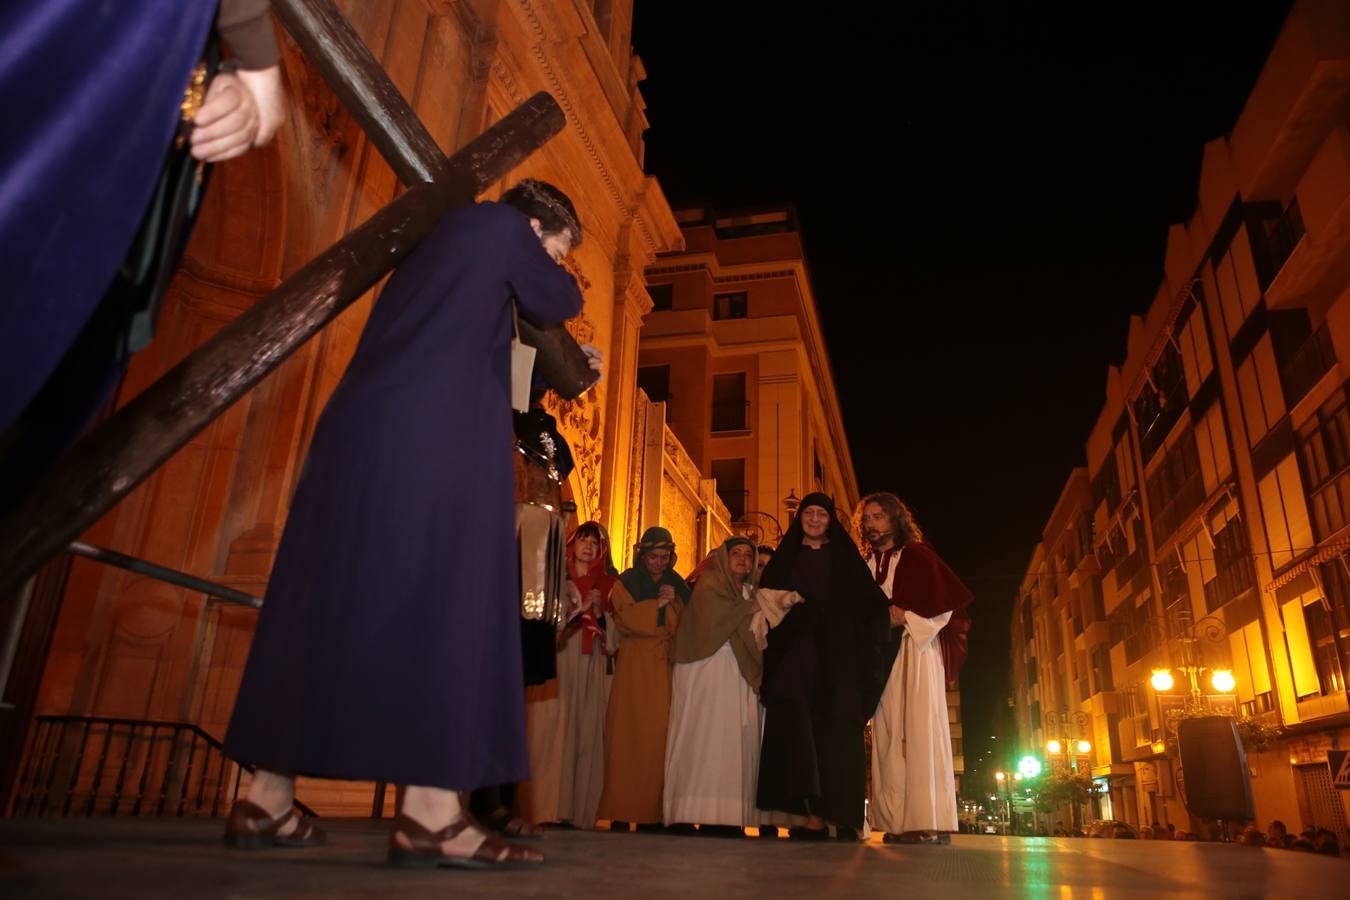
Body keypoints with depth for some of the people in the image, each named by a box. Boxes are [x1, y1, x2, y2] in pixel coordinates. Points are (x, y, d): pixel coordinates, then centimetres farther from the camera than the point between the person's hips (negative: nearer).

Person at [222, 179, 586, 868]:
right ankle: (429, 812, -13)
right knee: (442, 601, -11)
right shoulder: (498, 224, 11)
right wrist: (546, 270, 35)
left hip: (366, 428, 9)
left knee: (330, 599, 4)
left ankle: (268, 800, 7)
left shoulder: (443, 245, 32)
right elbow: (558, 304, 16)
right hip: (435, 436, -9)